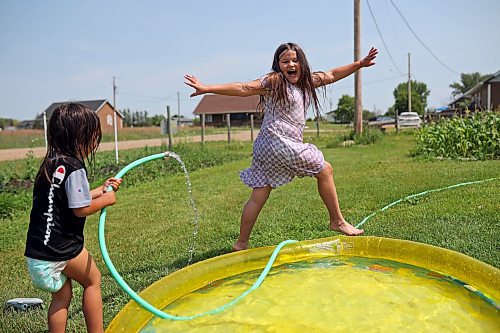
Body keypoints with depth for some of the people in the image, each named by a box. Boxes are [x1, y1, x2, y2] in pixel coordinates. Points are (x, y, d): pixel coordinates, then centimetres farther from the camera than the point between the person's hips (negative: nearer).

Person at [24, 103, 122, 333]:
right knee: (92, 280, 14)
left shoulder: (51, 163, 10)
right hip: (62, 247, -8)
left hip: (38, 249, 8)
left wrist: (102, 190, 18)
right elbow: (81, 209, -20)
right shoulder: (74, 167, -19)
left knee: (62, 294, 20)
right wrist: (106, 200, -4)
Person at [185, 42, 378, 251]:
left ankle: (241, 244, 15)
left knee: (258, 197, 8)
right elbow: (243, 88, -15)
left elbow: (332, 75, 26)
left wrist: (360, 64, 29)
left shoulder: (307, 81, 17)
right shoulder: (274, 81, -8)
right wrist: (206, 88, -23)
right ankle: (337, 222, 18)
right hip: (278, 142, -8)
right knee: (325, 170, 5)